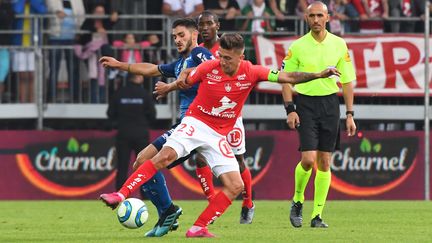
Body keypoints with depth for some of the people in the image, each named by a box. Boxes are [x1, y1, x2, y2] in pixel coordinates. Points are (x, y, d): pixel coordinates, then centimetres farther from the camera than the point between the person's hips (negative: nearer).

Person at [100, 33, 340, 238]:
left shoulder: (251, 73, -8)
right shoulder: (209, 68, -12)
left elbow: (286, 77, -9)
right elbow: (185, 79, 8)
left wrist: (319, 75, -17)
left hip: (219, 135, 3)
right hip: (195, 123, -3)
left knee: (236, 186, -7)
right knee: (165, 155, -28)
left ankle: (198, 228, -1)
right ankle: (121, 195, -31)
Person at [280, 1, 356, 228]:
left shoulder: (339, 45, 3)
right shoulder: (297, 46, -2)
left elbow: (347, 81, 7)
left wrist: (350, 114, 4)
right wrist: (290, 109, -7)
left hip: (330, 104, 2)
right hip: (306, 103, -2)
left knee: (324, 162, 2)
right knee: (308, 159, -13)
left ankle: (317, 215, 7)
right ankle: (297, 200, 12)